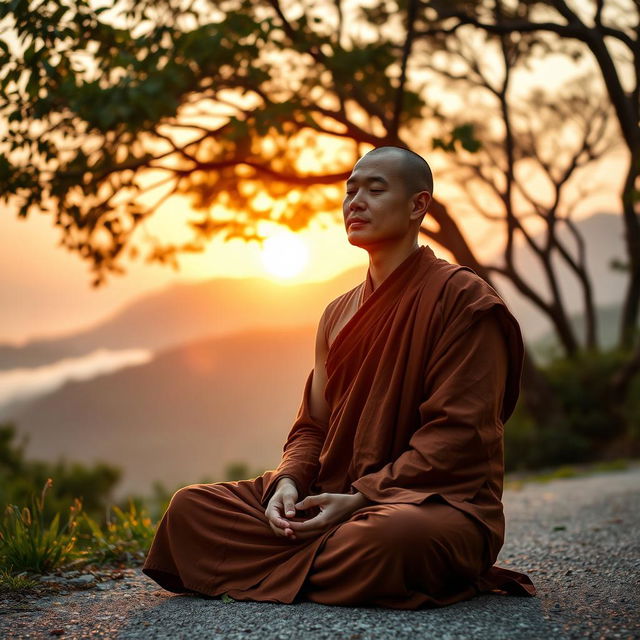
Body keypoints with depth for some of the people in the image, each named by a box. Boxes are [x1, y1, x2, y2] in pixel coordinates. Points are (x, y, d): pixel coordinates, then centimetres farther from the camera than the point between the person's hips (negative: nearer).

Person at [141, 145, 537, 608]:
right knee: (189, 508, -9)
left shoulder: (463, 299, -4)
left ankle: (284, 571, -14)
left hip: (437, 500, -6)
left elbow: (458, 435, -13)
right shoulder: (338, 314, 18)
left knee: (395, 535, -42)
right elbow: (312, 427, 16)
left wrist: (362, 499, -20)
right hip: (333, 498, 6)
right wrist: (288, 482, -7)